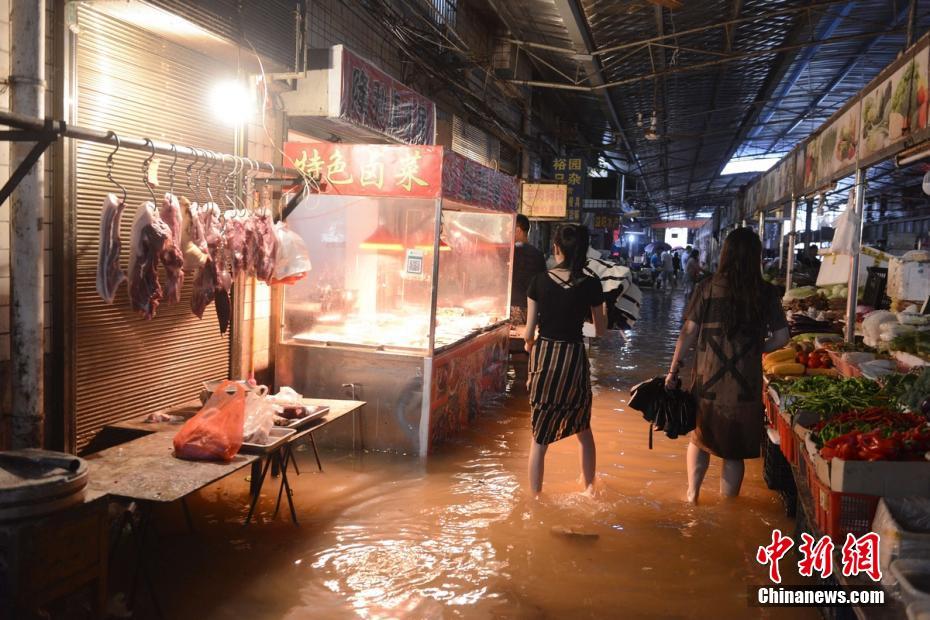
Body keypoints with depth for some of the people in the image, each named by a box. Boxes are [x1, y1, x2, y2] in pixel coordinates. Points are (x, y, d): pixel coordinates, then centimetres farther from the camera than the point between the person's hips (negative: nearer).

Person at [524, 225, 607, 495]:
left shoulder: (539, 281, -7)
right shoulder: (590, 285, -6)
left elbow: (529, 332, -5)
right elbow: (600, 330, 4)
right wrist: (602, 308, 22)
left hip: (544, 356, 0)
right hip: (574, 359, 1)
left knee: (539, 437, 10)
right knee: (583, 429, 24)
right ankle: (589, 486, 38)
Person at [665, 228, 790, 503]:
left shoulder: (708, 287, -5)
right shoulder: (766, 293, -3)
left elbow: (689, 331, -6)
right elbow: (781, 337, -2)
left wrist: (674, 369, 0)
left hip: (708, 380, 0)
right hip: (746, 385, 0)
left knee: (700, 439, 23)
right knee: (734, 451, 12)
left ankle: (692, 494, 27)